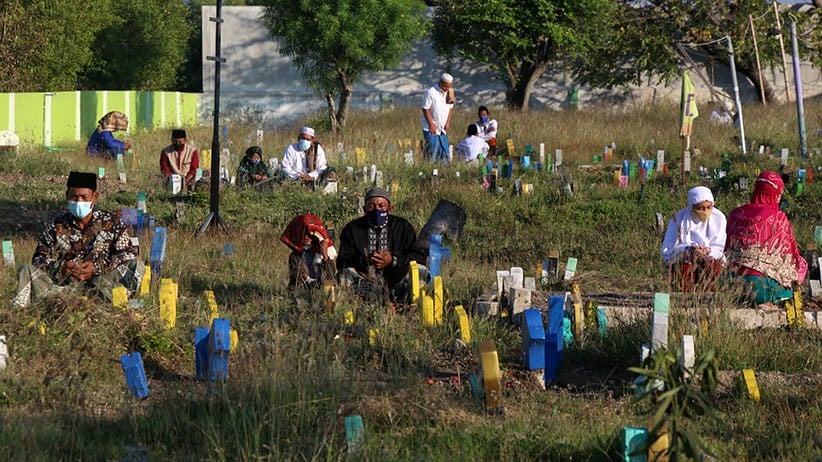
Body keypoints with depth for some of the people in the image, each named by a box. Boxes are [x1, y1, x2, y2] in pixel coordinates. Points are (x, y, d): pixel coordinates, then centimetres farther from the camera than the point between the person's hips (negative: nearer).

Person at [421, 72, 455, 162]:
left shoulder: (449, 93, 4)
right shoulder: (430, 92, -17)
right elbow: (425, 109, -15)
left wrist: (448, 123, 6)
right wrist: (431, 124, -15)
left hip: (442, 128, 6)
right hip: (431, 128, -6)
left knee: (444, 151, 5)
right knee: (432, 150, -11)